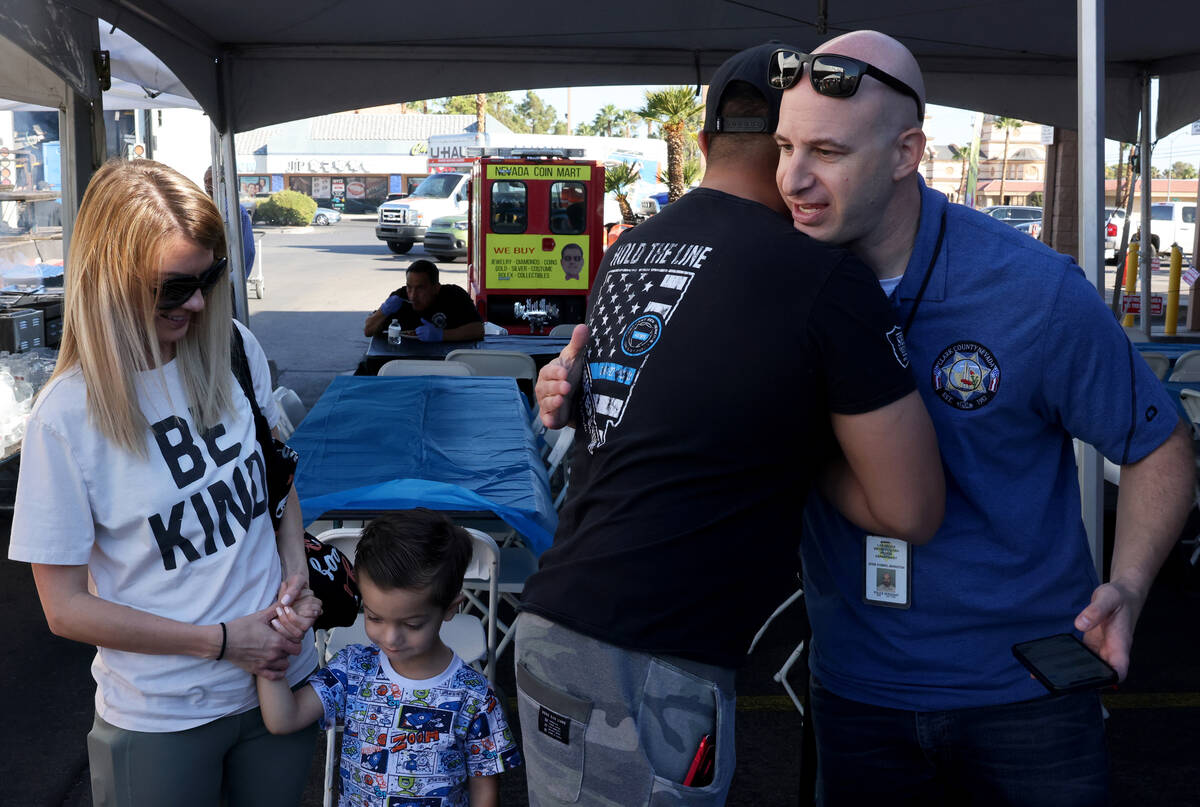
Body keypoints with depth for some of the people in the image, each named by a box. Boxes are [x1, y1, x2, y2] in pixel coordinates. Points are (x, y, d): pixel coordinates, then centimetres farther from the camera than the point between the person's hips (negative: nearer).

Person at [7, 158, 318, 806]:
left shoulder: (232, 349, -6)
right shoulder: (68, 416, -17)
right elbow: (66, 607, -12)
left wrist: (294, 565, -5)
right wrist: (224, 642, -14)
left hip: (281, 674, 4)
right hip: (161, 719, -4)